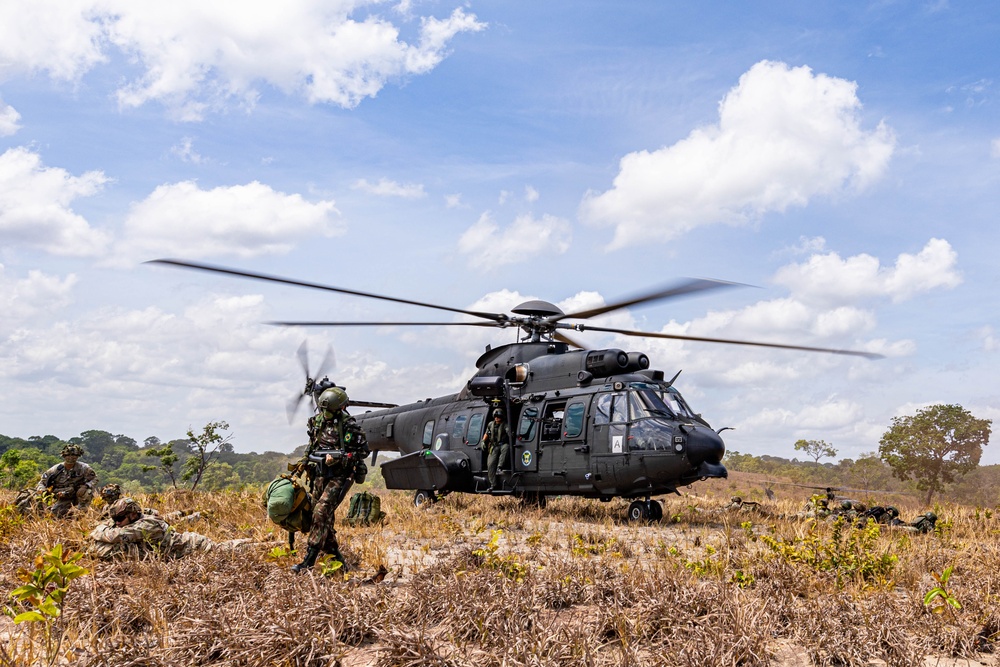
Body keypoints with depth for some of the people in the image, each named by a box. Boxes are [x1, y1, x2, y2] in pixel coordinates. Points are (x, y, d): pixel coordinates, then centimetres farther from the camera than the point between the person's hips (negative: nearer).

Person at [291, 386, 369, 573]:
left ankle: (309, 561, -16)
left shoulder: (349, 426, -15)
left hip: (340, 477, -7)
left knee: (321, 512, -18)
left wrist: (338, 458, -20)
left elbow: (364, 450, -12)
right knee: (324, 517, 8)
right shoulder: (317, 421, 4)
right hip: (321, 475, 7)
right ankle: (336, 557, 21)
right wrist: (305, 461, 13)